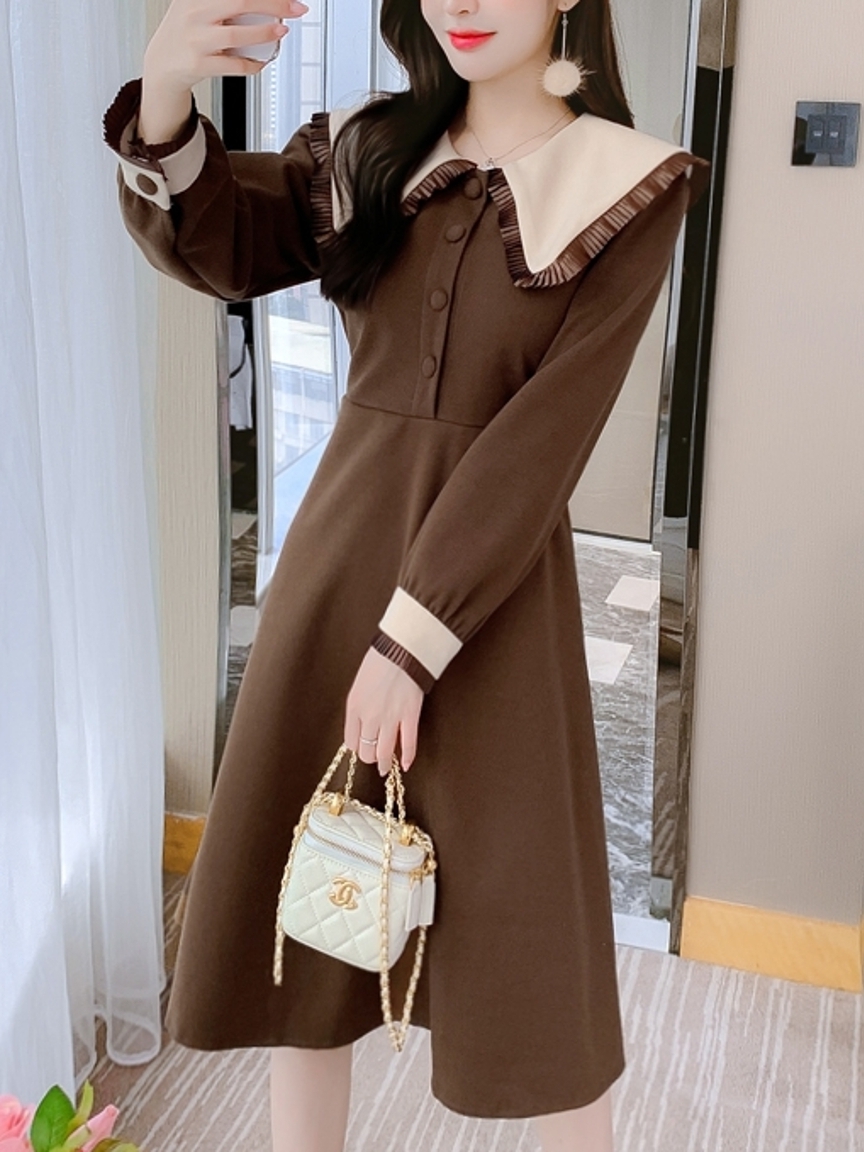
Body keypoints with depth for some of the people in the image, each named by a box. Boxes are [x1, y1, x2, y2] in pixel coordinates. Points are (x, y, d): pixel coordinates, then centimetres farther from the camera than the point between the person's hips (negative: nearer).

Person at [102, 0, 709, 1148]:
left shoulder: (631, 184, -5)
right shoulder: (368, 149, 8)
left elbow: (542, 438, -13)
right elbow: (223, 246, -8)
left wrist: (412, 641, -17)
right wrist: (165, 101, -29)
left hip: (492, 590, -4)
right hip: (337, 555, 5)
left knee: (521, 924, 7)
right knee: (297, 896, 13)